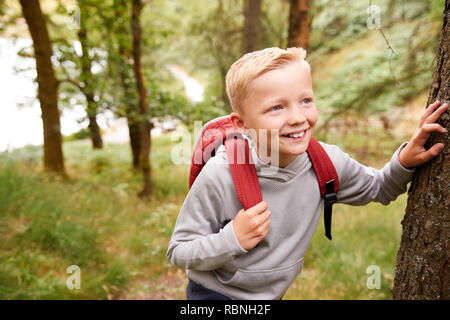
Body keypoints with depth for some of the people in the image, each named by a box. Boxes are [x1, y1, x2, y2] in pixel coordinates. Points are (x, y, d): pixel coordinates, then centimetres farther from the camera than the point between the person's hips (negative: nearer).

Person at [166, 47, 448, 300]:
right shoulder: (221, 176, -30)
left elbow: (378, 189, 4)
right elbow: (179, 253, -19)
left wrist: (404, 162, -15)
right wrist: (233, 239, -34)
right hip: (216, 293, -3)